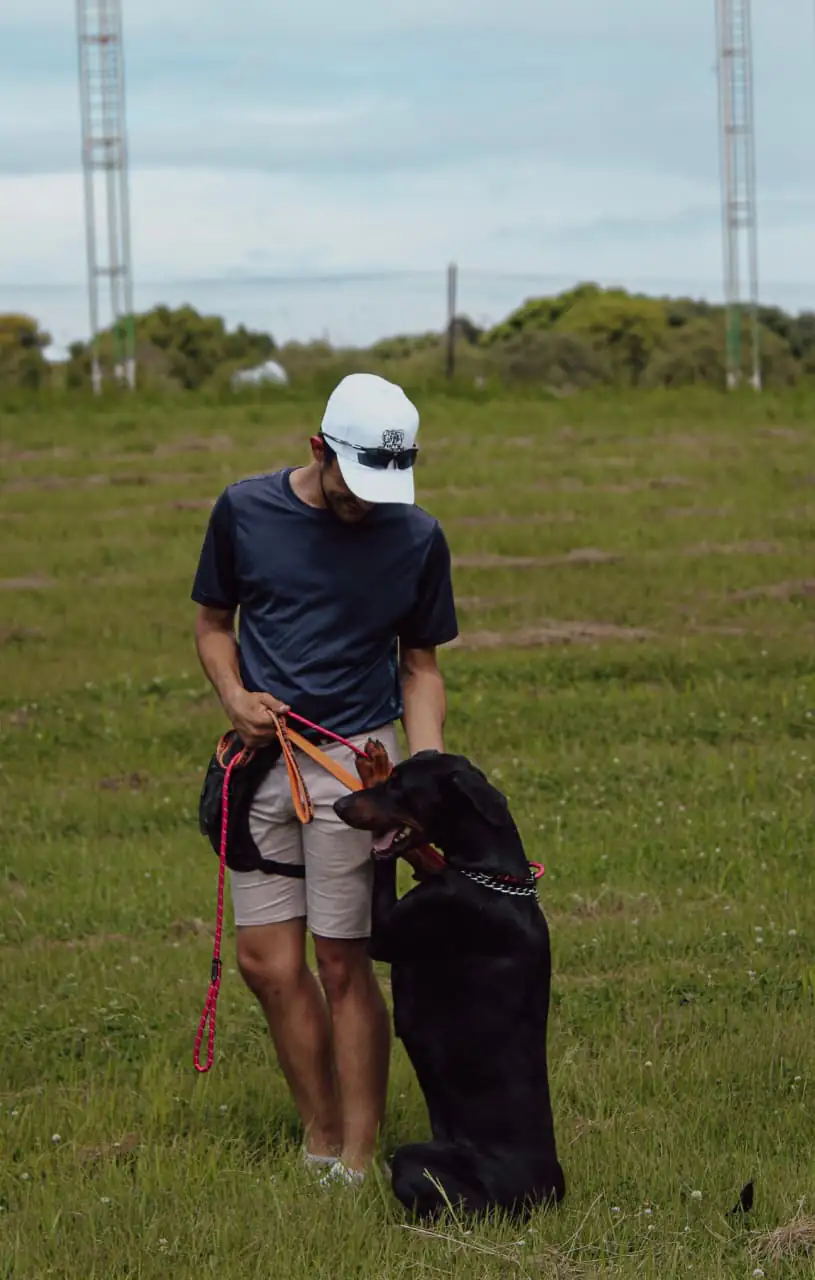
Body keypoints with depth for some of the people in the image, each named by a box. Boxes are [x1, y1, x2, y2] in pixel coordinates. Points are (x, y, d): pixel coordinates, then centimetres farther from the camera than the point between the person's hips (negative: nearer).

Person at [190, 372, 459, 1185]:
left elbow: (420, 664, 6)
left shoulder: (416, 539, -3)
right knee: (267, 962, 1)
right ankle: (320, 1139, 14)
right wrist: (234, 695, -8)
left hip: (357, 760, -2)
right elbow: (213, 621, 11)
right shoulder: (245, 510, -1)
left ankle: (357, 1160, 4)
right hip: (263, 754, 2)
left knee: (343, 965, -4)